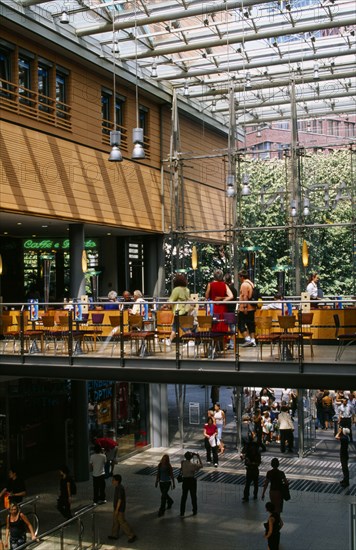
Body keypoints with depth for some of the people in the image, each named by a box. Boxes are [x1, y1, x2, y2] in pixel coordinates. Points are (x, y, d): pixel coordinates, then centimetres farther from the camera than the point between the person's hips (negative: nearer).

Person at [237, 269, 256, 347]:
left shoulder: (244, 284, -14)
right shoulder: (251, 283, 16)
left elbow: (245, 297, -21)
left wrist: (244, 307, -24)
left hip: (245, 309, -9)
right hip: (252, 308, 9)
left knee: (241, 324, -4)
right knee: (251, 324, 11)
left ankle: (248, 339, -11)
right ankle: (253, 340, 11)